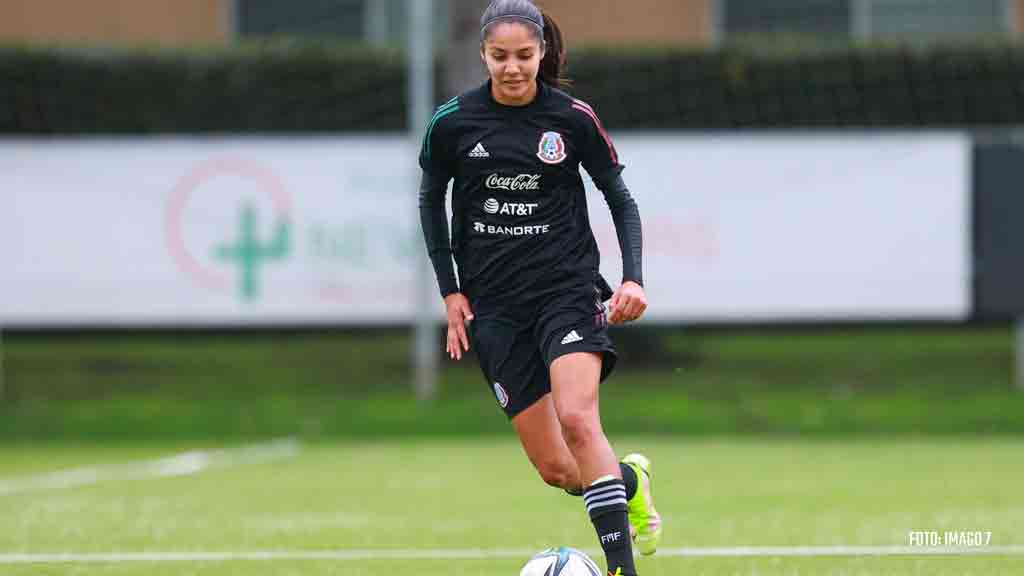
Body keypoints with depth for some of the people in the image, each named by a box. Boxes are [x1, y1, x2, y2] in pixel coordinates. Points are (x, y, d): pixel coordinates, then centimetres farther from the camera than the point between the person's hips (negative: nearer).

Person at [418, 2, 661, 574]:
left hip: (568, 290, -2)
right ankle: (630, 481, 32)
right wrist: (451, 291, 8)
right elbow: (431, 201, 15)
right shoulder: (453, 122, -1)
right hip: (494, 306, 2)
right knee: (556, 469, -2)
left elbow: (621, 199, 7)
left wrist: (633, 279, -7)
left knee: (577, 419, -28)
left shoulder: (574, 118, -4)